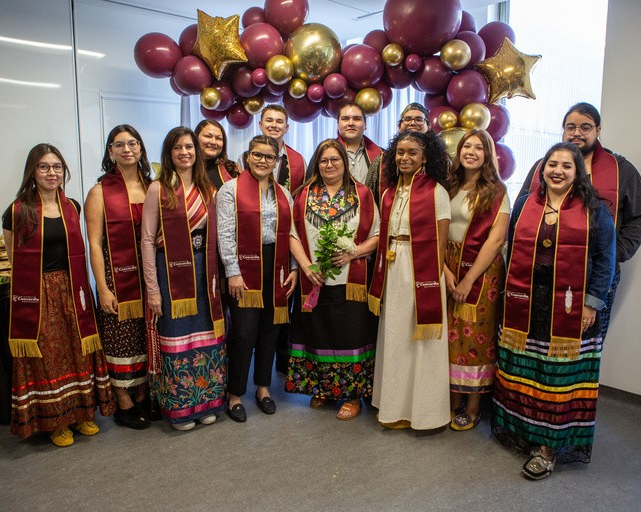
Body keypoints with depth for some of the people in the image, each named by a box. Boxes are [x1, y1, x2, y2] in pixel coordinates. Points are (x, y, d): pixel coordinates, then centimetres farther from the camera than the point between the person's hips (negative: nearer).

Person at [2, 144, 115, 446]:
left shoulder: (72, 208, 8)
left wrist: (78, 285, 8)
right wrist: (41, 274, -1)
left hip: (71, 292, 4)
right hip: (37, 295, -3)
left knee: (78, 351, 8)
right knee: (46, 357, 3)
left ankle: (81, 413, 24)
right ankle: (55, 422, 19)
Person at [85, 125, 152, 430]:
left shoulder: (152, 187, 8)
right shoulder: (100, 192, -3)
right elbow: (95, 244, -7)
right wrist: (102, 288, -11)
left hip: (149, 275, 4)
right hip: (118, 276, -4)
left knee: (146, 338, 12)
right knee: (120, 339, 4)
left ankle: (143, 395, 28)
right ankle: (124, 404, 20)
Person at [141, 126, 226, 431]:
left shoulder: (207, 190, 8)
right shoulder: (158, 189, -6)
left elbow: (213, 237, 11)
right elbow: (147, 240, -7)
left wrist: (215, 274, 3)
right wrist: (152, 288, -10)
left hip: (203, 271, 5)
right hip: (171, 272, -4)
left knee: (206, 334, 11)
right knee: (176, 337, 5)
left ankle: (205, 401, 29)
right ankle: (178, 407, 23)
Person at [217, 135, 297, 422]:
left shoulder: (284, 194, 14)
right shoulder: (231, 189, -1)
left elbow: (290, 234, 13)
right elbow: (225, 233, -7)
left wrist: (294, 269, 5)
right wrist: (232, 271, -13)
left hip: (277, 269, 5)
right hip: (245, 269, -4)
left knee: (270, 329, 11)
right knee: (244, 332, -4)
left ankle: (263, 387, 27)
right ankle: (235, 395, 13)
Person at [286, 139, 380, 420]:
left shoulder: (362, 194, 5)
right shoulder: (304, 195, 9)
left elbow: (376, 235, 2)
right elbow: (293, 234, 4)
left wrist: (353, 253, -14)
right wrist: (306, 265, -10)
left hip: (351, 282, -2)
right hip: (314, 281, 2)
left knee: (350, 335, 1)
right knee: (317, 334, 9)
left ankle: (352, 395, 17)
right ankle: (321, 389, 28)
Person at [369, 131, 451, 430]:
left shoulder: (436, 192, -5)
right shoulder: (389, 194, 11)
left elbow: (440, 242, -8)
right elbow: (383, 239, 10)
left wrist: (433, 280, -13)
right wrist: (381, 278, 4)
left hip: (422, 271, -5)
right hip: (392, 271, 6)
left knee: (420, 339, 4)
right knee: (393, 338, 13)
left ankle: (423, 409, 22)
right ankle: (396, 406, 29)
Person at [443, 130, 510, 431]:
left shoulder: (496, 191, -3)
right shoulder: (450, 188, 9)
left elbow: (496, 239, -11)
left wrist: (468, 279, -14)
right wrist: (445, 270, -10)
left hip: (481, 272, -4)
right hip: (448, 270, 4)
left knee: (475, 336, 1)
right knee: (450, 335, 7)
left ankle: (472, 409, 17)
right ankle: (453, 401, 23)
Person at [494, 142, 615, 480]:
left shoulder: (594, 210, 1)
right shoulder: (524, 204, 7)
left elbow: (605, 259, -1)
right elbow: (512, 252, 9)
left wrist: (593, 302, -8)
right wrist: (510, 292, 4)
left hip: (570, 308, -2)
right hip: (525, 304, 3)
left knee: (561, 373, 5)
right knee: (522, 370, 11)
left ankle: (549, 444, 17)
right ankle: (519, 429, 28)